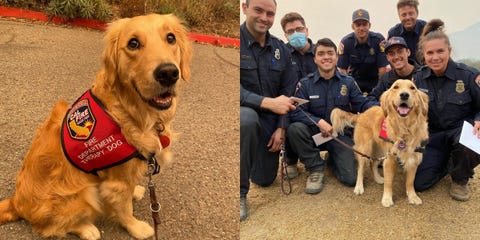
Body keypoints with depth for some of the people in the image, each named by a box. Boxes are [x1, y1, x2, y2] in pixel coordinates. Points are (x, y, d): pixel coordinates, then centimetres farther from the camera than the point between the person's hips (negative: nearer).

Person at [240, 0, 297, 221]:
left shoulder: (280, 49, 0)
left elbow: (288, 91, 3)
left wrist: (281, 128, -7)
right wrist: (268, 102, -34)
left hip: (269, 119, 5)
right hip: (244, 113, -5)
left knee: (265, 179, 10)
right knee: (247, 118, -41)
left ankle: (251, 155, 47)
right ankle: (239, 193, -22)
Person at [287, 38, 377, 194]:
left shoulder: (348, 82, 4)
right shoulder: (305, 84, -4)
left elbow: (362, 104, 0)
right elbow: (295, 112, -13)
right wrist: (319, 122, -27)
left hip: (341, 135, 1)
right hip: (315, 133, -1)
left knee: (350, 178, -15)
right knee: (294, 128, -34)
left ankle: (333, 159, 22)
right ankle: (316, 169, -11)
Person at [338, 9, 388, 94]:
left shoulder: (379, 40, -16)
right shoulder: (345, 42, -14)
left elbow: (382, 68, -13)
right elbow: (342, 69, -10)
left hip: (375, 79, 0)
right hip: (354, 79, 1)